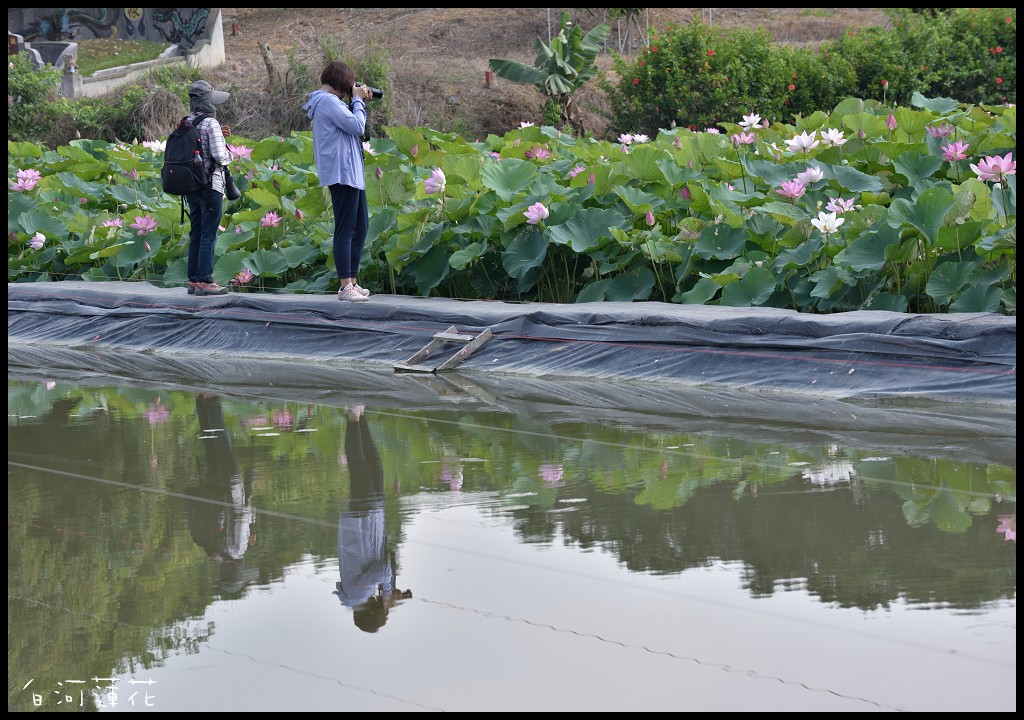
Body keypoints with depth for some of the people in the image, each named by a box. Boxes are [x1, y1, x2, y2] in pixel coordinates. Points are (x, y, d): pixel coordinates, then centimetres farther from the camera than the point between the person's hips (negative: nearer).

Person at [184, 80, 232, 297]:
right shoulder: (211, 124, -14)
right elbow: (219, 155, -18)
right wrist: (228, 156, 3)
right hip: (210, 185, -7)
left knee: (195, 235, 13)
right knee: (209, 235, -4)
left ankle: (193, 280, 14)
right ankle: (204, 281, -5)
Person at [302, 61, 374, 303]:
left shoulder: (329, 101, 20)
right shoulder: (328, 101, -12)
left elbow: (354, 128, 22)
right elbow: (357, 126, -19)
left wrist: (360, 102, 13)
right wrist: (358, 100, -5)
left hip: (352, 174, 11)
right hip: (342, 173, -11)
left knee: (360, 228, 14)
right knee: (345, 231, -10)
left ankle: (352, 283, 17)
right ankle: (345, 287, -11)